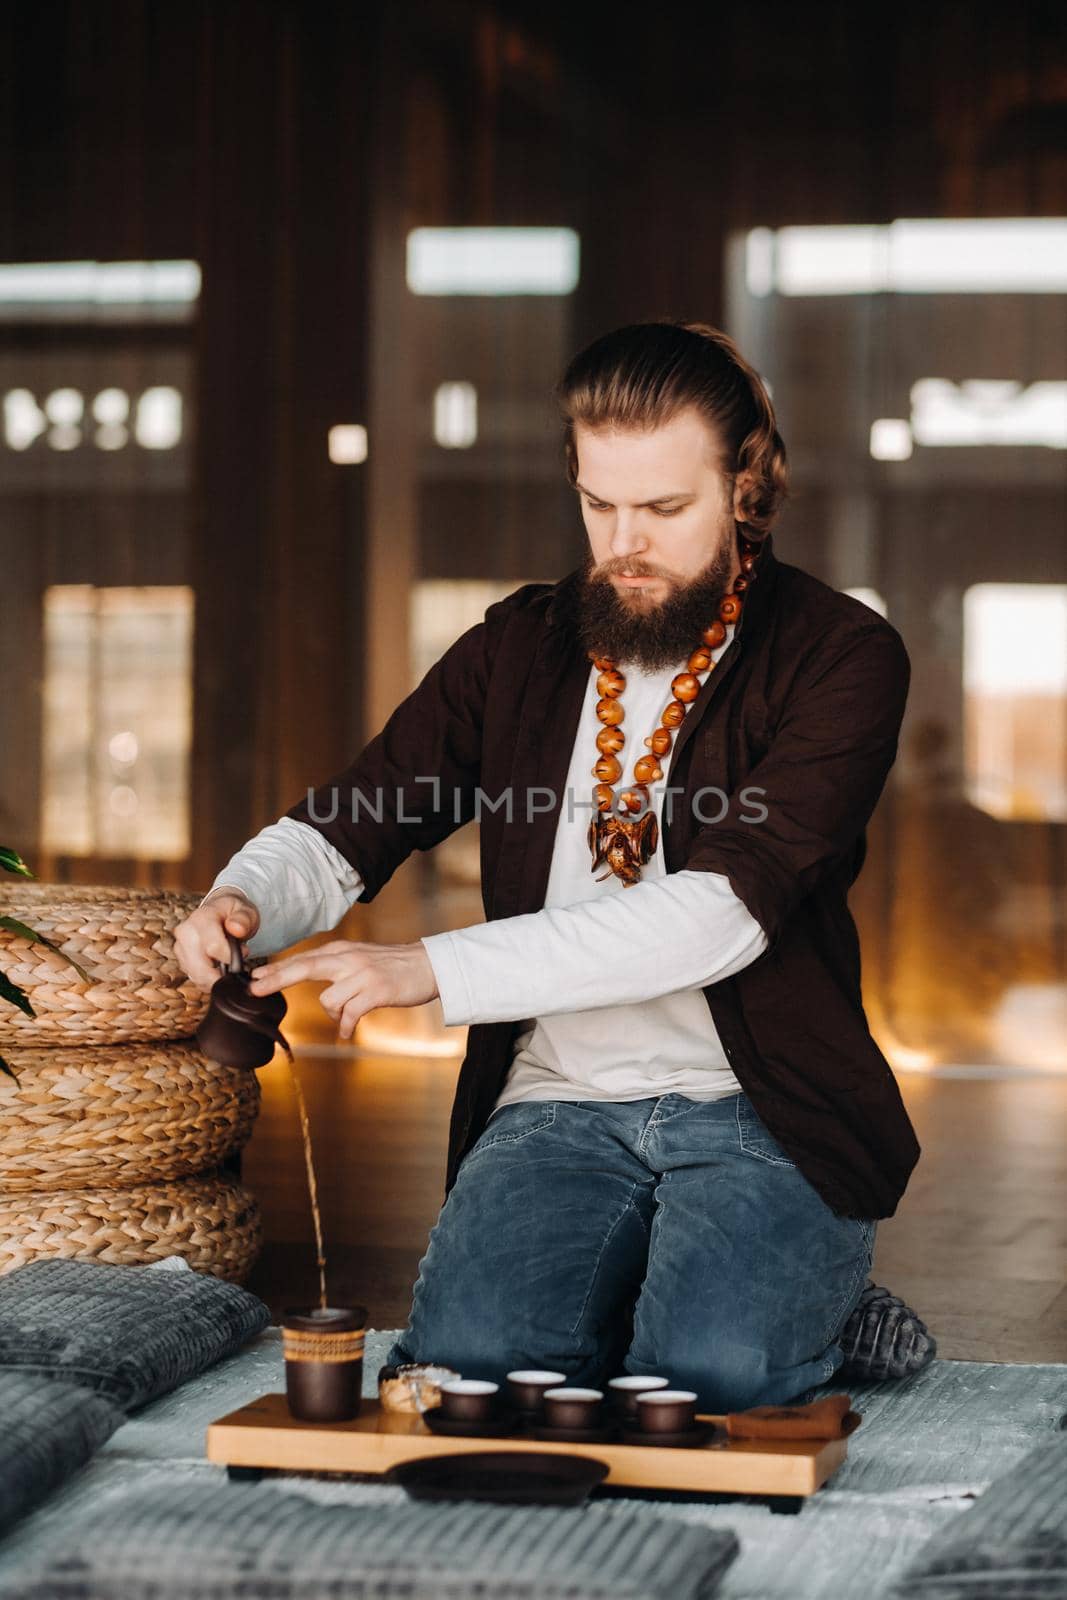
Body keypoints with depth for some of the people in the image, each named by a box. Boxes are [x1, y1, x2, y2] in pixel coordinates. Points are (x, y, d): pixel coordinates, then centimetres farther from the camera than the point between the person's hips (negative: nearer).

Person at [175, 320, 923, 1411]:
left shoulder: (839, 657, -4)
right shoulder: (518, 651, 11)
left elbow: (723, 911, -17)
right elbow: (340, 832, 11)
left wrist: (436, 970, -24)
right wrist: (243, 901, -16)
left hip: (761, 1110, -3)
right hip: (560, 1101, 3)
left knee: (708, 1371, -28)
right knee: (465, 1351, -24)